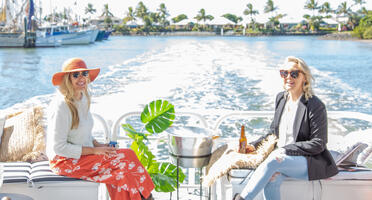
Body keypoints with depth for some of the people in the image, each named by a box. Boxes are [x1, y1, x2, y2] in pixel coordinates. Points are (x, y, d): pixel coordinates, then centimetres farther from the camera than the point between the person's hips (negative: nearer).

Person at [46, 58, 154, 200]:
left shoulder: (83, 99, 8)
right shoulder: (61, 106, -21)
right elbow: (58, 147, -21)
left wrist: (99, 145, 2)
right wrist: (94, 150, -18)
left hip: (82, 155, 8)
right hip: (65, 161, -8)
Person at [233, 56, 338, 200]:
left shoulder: (316, 106, -11)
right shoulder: (281, 98, 11)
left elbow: (318, 144, -13)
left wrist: (286, 150, -18)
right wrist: (254, 145, 5)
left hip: (311, 162, -5)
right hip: (281, 157, 5)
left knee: (273, 160, -32)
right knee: (271, 180, -30)